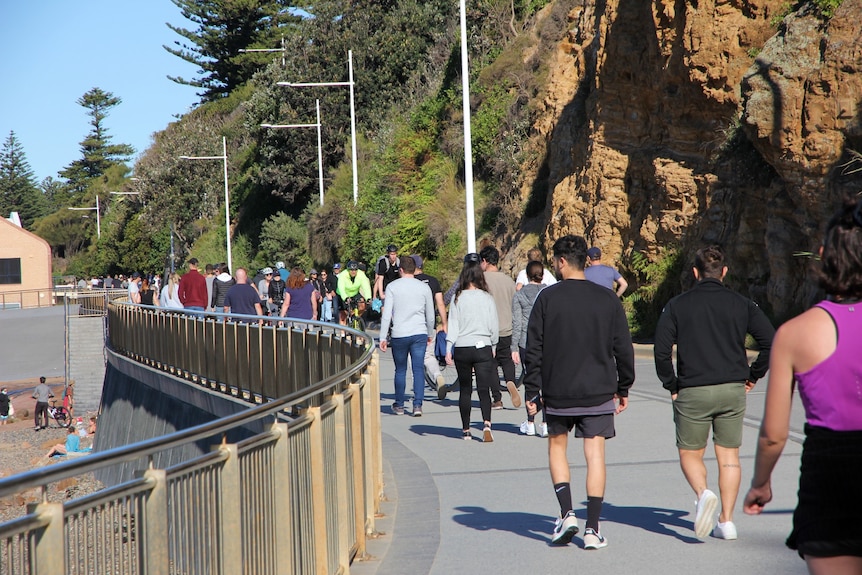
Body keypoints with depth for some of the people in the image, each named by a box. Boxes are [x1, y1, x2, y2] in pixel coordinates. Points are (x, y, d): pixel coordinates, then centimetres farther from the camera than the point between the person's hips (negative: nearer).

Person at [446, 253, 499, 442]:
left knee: (465, 390, 12)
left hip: (462, 349, 0)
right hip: (483, 348, 0)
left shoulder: (458, 298, -3)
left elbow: (453, 325, -3)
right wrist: (493, 346, 16)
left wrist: (448, 349, -2)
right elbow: (494, 326, 2)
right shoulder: (487, 298, -2)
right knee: (483, 390, -3)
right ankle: (487, 424, -24)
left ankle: (466, 430, 16)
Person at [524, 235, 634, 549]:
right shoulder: (607, 299, 0)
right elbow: (623, 348, 4)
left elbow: (534, 350, -5)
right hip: (599, 392, 1)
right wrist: (623, 389, 14)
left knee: (557, 447, 17)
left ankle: (567, 514, 3)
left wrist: (532, 392, 1)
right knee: (595, 455, 4)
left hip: (557, 393, -1)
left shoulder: (547, 298, -5)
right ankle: (592, 528, 2)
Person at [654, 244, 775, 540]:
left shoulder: (677, 305, -1)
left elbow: (661, 350, -8)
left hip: (692, 392, -2)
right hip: (732, 391, 2)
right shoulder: (741, 304, 3)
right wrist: (752, 376, 10)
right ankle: (726, 521, 8)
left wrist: (671, 385, 3)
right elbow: (771, 341, -2)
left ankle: (703, 494, -17)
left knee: (690, 454, 11)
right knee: (729, 456, 11)